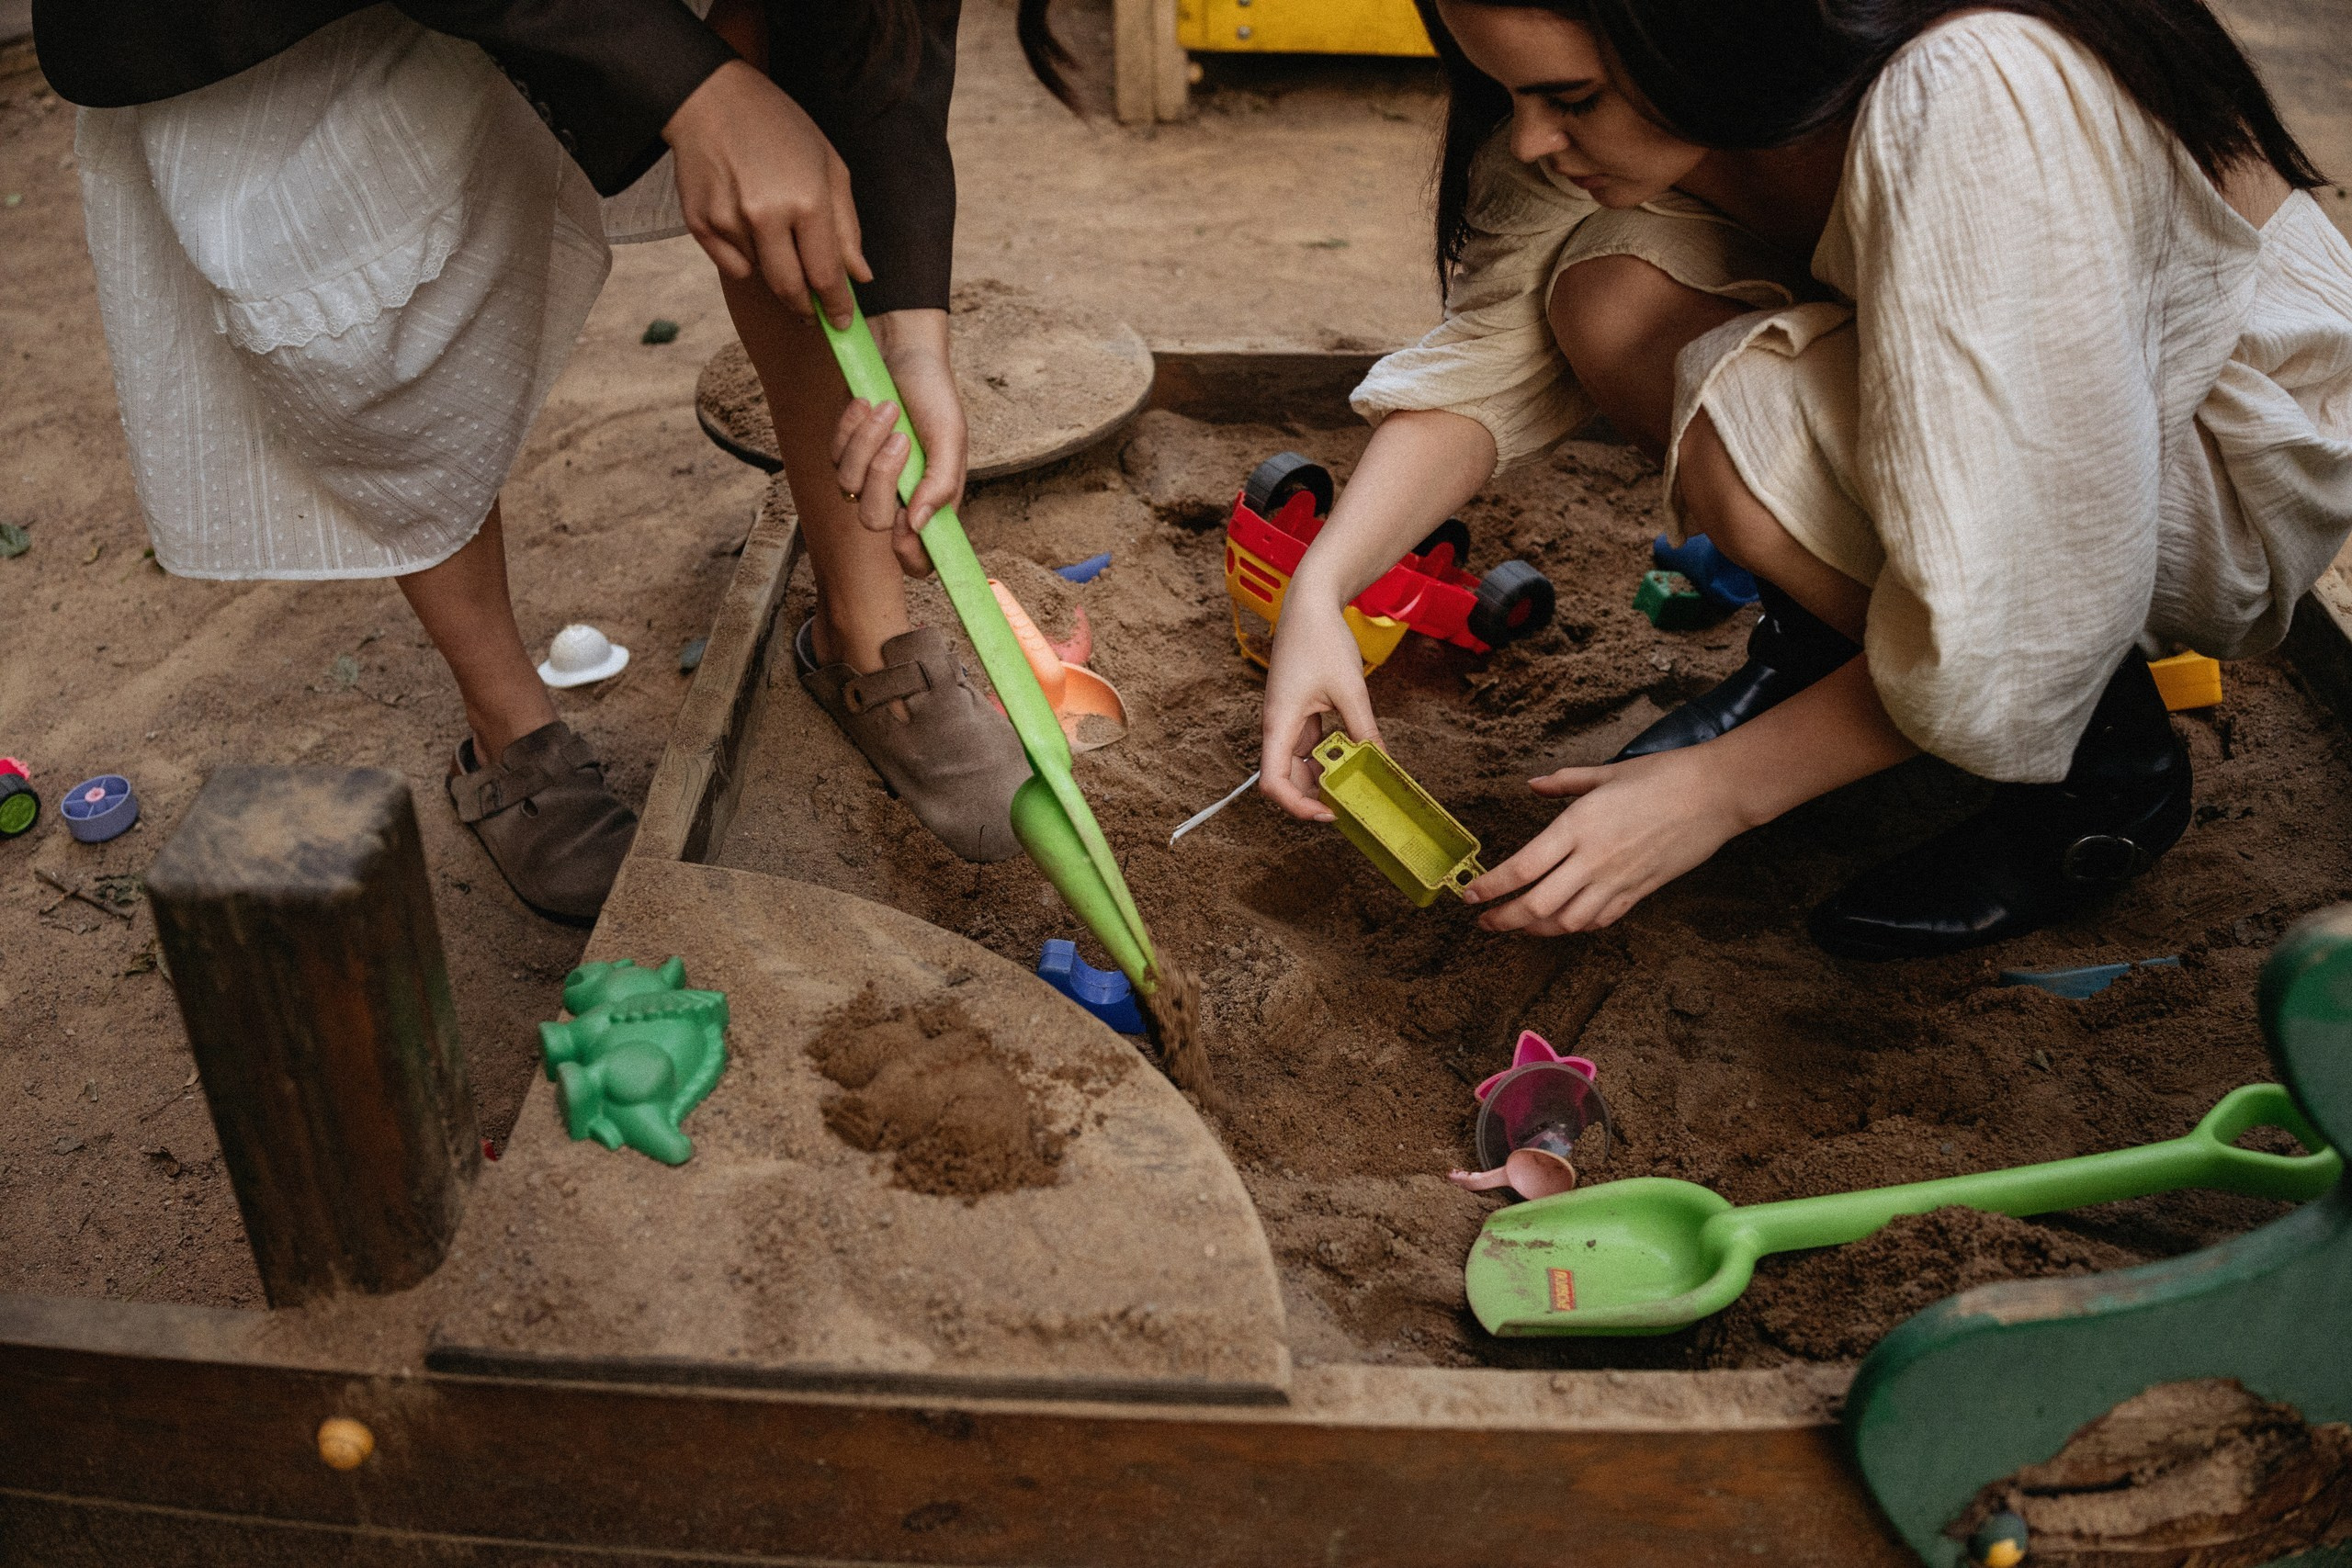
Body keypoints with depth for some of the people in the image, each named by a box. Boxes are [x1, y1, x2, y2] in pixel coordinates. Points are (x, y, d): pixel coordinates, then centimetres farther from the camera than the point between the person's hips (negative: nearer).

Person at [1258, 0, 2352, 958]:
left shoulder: (1973, 111, -37)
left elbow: (2010, 616, -35)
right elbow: (1492, 342, -8)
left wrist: (1722, 789, -27)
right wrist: (1320, 588, -22)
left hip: (2233, 460, -6)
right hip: (1979, 385, 6)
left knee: (1749, 429, -31)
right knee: (1607, 299, -17)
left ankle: (2114, 763, -8)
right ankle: (1816, 648, 6)